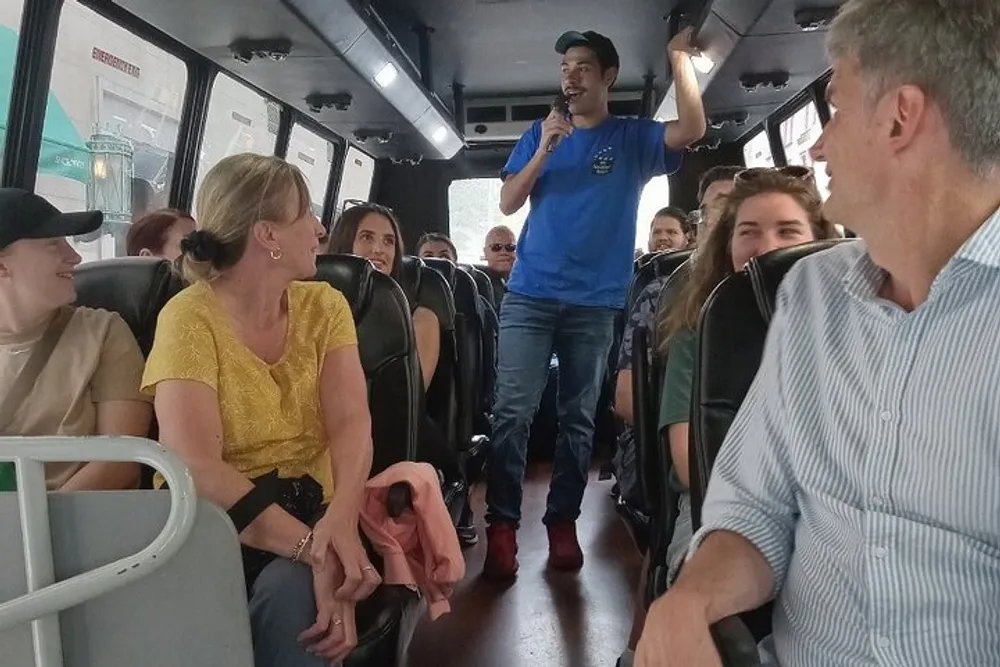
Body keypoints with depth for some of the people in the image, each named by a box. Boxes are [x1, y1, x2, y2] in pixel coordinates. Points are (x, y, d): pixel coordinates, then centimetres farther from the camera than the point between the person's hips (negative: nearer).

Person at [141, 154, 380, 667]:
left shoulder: (324, 306, 2)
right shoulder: (190, 317, -11)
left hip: (308, 510, 3)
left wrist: (341, 520, -31)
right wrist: (312, 548, -30)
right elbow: (197, 465, -21)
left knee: (295, 589, -30)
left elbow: (351, 423, -10)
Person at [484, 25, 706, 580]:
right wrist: (544, 151, -8)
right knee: (512, 412, -8)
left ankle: (562, 523, 14)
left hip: (595, 303, 0)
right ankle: (502, 527, -3)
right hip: (530, 294, 1)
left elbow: (692, 130, -9)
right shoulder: (540, 133, 14)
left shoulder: (634, 138, 9)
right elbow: (507, 203, 4)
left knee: (579, 418, 4)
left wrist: (680, 57, -10)